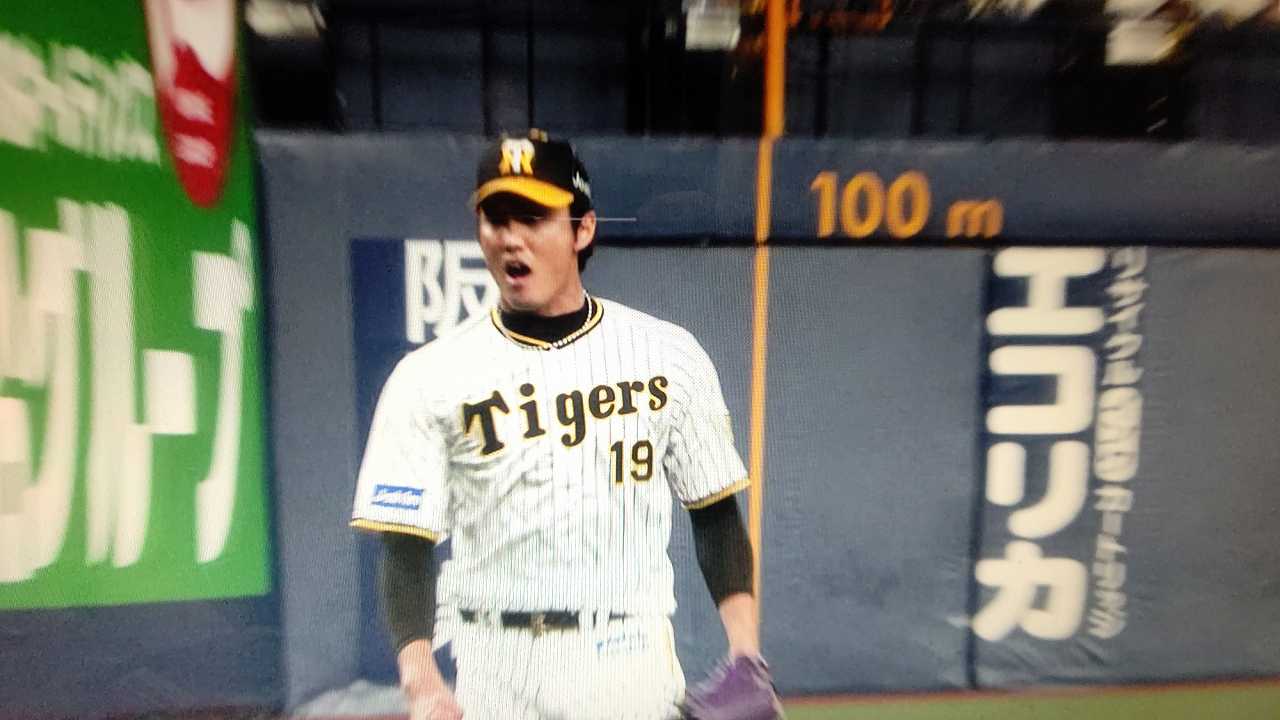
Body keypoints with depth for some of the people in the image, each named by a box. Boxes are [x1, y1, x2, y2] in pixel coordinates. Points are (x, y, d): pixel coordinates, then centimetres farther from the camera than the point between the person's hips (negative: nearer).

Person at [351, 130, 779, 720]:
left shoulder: (669, 356, -5)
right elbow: (406, 549, -6)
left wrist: (744, 651, -6)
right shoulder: (428, 377, -7)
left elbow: (716, 517, 1)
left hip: (637, 663, 0)